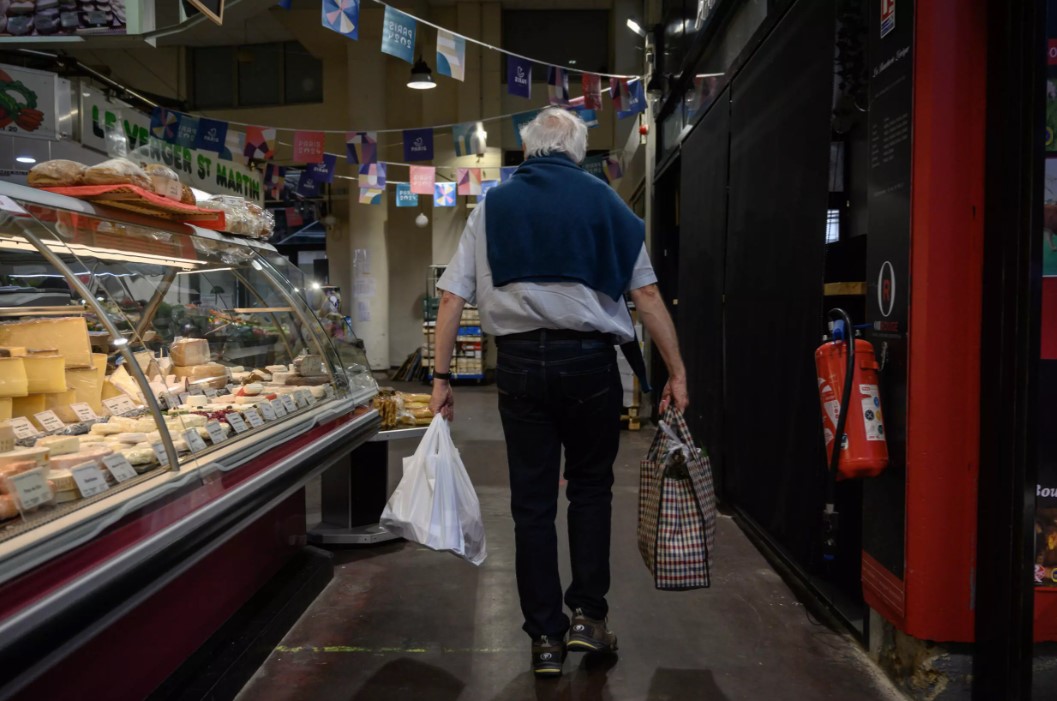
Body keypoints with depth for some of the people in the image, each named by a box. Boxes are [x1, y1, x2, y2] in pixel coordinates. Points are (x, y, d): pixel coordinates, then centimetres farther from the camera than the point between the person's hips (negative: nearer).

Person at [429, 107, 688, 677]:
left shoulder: (493, 205, 9)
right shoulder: (604, 201, 5)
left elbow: (452, 297, 5)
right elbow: (646, 294, 2)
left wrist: (441, 378, 9)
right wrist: (676, 371, 6)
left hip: (520, 363, 1)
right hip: (589, 361, -1)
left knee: (532, 502, 8)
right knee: (590, 487, 17)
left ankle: (546, 638, 16)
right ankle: (587, 616, 16)